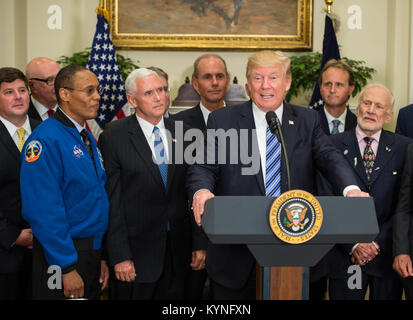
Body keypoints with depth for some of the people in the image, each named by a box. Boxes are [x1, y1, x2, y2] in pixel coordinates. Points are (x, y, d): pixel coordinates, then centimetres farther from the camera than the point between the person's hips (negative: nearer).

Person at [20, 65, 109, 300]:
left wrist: (102, 257, 11)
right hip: (62, 257, -8)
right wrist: (66, 267, -21)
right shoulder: (46, 139, -15)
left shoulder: (88, 138, 12)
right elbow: (43, 210, -21)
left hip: (93, 252, 8)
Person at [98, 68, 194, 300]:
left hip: (178, 253, 4)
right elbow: (112, 201, -9)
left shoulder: (181, 133, 6)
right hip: (137, 251, -4)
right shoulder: (114, 137, -7)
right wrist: (120, 257, -12)